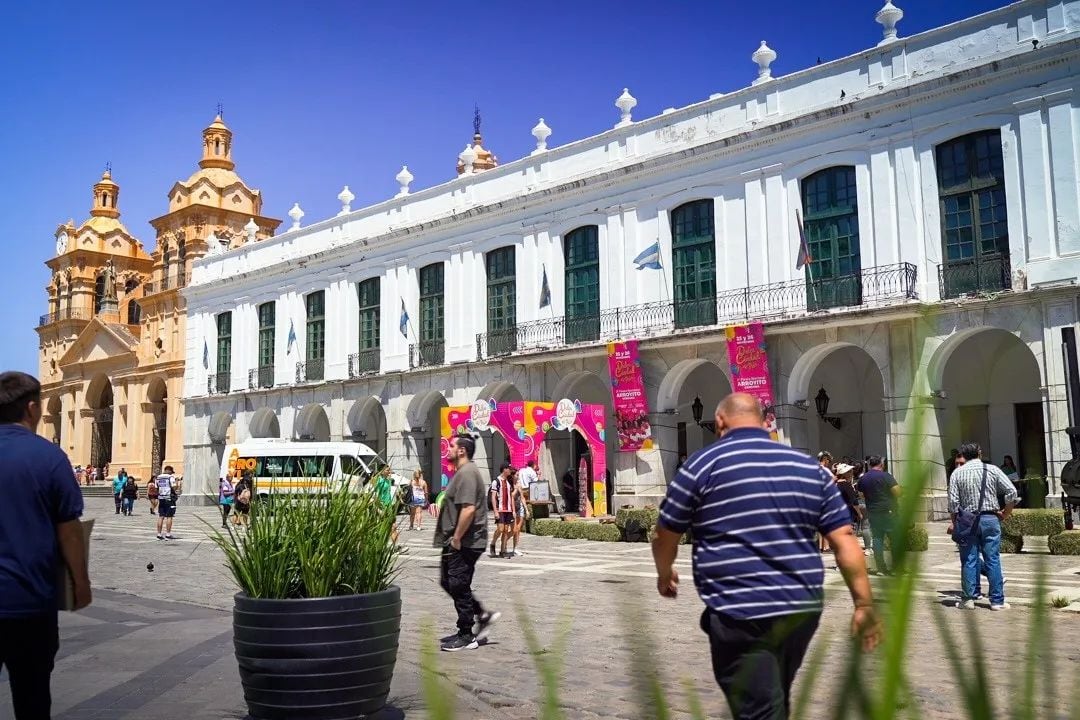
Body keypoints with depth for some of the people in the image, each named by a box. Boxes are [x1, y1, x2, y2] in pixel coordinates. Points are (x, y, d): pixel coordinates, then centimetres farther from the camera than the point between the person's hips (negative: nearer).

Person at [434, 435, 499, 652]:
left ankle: (466, 636, 9)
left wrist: (456, 538, -22)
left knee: (459, 586, -2)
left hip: (464, 543, -11)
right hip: (457, 542, 11)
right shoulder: (463, 472, 17)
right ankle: (483, 616, 21)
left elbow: (468, 509, -28)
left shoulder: (467, 473, -19)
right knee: (448, 582, 16)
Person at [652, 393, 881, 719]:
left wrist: (665, 574, 24)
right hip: (803, 608, 6)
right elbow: (844, 539, 4)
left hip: (741, 614, -6)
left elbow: (666, 535, 5)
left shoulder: (703, 464, -3)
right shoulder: (810, 467, 10)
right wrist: (864, 605, 6)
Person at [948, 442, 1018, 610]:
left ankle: (968, 599, 8)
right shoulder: (992, 470, 2)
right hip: (990, 518, 0)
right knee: (993, 560, 3)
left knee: (969, 560, 5)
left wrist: (955, 525, 6)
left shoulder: (957, 473, 1)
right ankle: (997, 601, 6)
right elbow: (1011, 492, -3)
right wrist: (1006, 513, 8)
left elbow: (953, 502, -3)